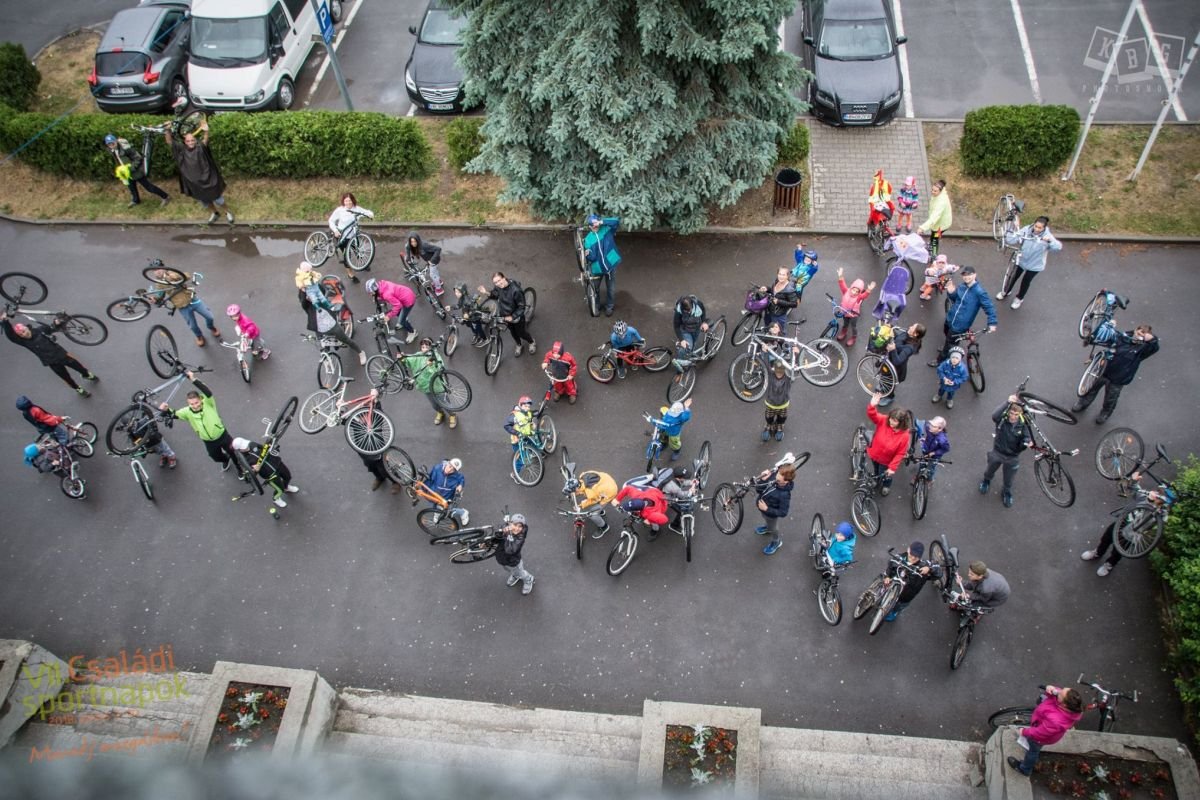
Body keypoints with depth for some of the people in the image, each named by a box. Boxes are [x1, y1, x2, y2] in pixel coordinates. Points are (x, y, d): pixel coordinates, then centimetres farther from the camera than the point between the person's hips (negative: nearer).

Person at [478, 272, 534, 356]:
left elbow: (521, 306, -27)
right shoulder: (497, 287, -20)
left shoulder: (515, 290, -37)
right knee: (513, 332, 27)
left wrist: (512, 317, -31)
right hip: (506, 316, 5)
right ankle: (519, 345, 56)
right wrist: (486, 292, -18)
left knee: (521, 333, 18)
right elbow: (495, 295, 2)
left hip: (517, 317, -5)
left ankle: (532, 342, 50)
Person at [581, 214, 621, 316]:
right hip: (597, 267, 0)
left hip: (610, 265, 0)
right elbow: (592, 257, -11)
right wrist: (587, 255, -35)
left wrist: (602, 222, -28)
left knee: (610, 288, 13)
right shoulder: (588, 239, -8)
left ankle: (608, 307, 33)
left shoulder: (606, 229, -7)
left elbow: (617, 220, -21)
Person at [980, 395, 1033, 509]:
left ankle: (1007, 493, 49)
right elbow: (994, 416, -47)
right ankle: (986, 481, 61)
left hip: (1012, 457, 0)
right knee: (990, 471, 28)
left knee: (1008, 480, 19)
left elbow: (1025, 440, -18)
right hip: (997, 453, 0)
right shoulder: (1002, 419, -23)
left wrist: (1027, 443, -43)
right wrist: (1008, 403, -57)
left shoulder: (1022, 425, -18)